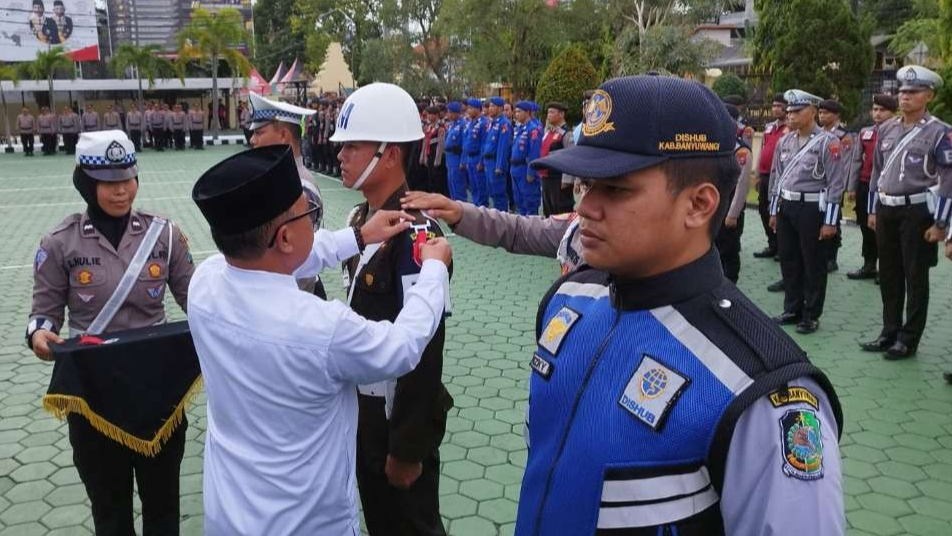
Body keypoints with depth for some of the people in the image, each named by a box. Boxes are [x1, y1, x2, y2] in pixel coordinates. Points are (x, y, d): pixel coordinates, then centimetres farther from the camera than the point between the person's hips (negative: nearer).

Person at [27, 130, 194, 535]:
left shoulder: (164, 234, -4)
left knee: (162, 495, 16)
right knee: (109, 503, 16)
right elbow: (45, 310, 0)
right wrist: (39, 333, -21)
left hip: (159, 385, 1)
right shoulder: (60, 243, -7)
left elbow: (192, 296, 2)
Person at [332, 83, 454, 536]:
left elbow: (423, 348, -25)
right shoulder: (361, 217, 3)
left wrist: (407, 447, -20)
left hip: (399, 415, -8)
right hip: (362, 408, 8)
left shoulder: (415, 234, -25)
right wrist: (349, 399, 18)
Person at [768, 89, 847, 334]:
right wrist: (774, 211, 14)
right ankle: (792, 309, 26)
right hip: (786, 207, 6)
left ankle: (811, 315, 15)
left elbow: (836, 184, -12)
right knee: (788, 261, 13)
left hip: (813, 209, -6)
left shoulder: (828, 142, -11)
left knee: (814, 264, 4)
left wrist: (830, 221, -14)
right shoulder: (784, 141, 8)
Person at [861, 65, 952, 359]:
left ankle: (909, 340, 12)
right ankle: (890, 332, 25)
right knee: (889, 276, 13)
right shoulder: (886, 129, 8)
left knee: (915, 278, 3)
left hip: (917, 212, -6)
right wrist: (873, 210, 13)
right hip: (886, 210, 6)